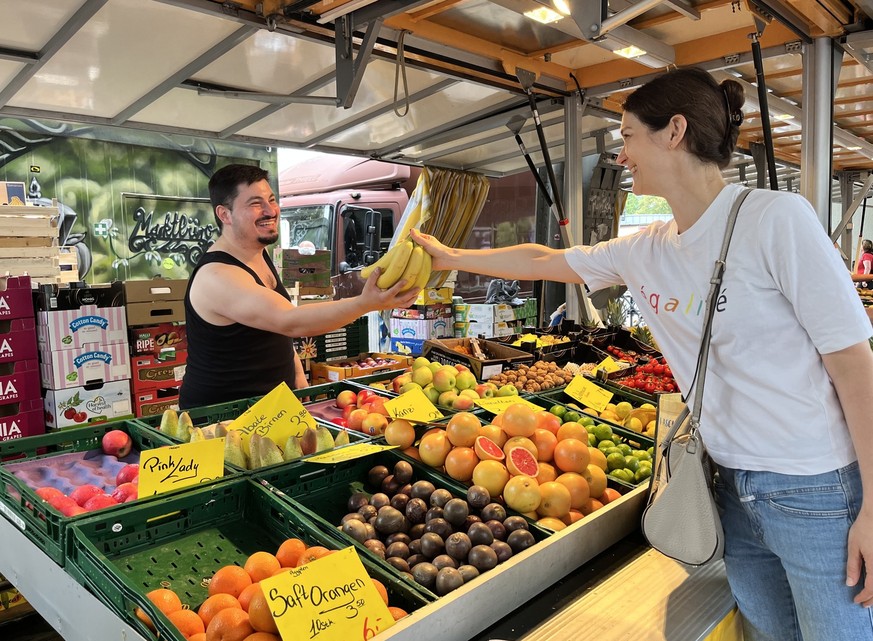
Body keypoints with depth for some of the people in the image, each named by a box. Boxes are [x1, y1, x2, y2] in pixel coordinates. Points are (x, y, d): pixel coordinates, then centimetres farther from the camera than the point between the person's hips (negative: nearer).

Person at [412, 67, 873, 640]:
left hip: (820, 491, -5)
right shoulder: (644, 251, 2)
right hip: (737, 487, 5)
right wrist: (450, 257, 23)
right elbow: (541, 260, 16)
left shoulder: (775, 219, -15)